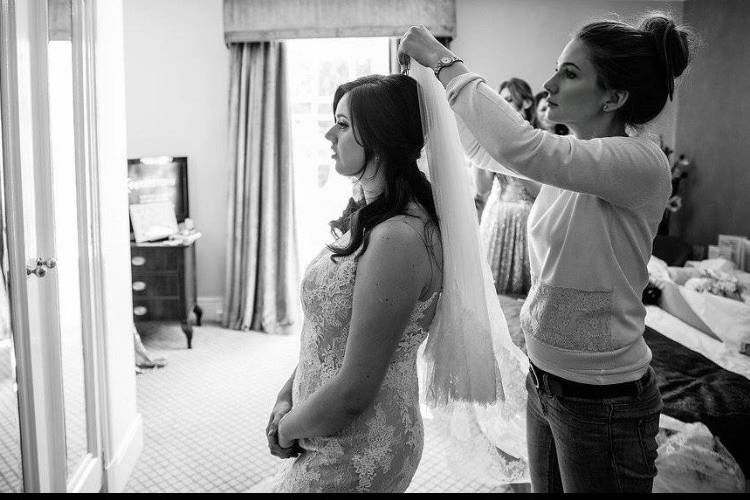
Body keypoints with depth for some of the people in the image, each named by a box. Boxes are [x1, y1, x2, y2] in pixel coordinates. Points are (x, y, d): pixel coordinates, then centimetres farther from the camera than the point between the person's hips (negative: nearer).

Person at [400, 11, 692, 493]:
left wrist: (448, 63, -25)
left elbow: (519, 148, -36)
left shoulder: (643, 163, -22)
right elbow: (483, 148, 14)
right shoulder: (572, 155, 2)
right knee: (545, 486, 22)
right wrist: (437, 72, 1)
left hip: (603, 402, -7)